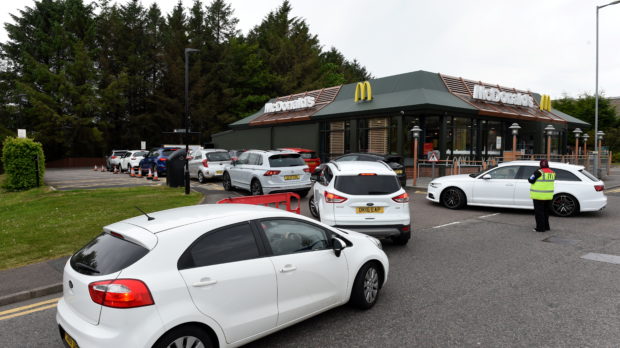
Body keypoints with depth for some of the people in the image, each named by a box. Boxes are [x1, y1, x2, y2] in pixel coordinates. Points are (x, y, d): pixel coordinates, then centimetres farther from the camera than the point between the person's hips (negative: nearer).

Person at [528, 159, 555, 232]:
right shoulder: (552, 172, 5)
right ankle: (546, 226, 26)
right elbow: (552, 181, 16)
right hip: (548, 196, 7)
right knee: (546, 212, 18)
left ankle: (540, 227, 4)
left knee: (539, 212, 2)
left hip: (539, 196, -7)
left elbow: (531, 180, -13)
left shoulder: (539, 172, -16)